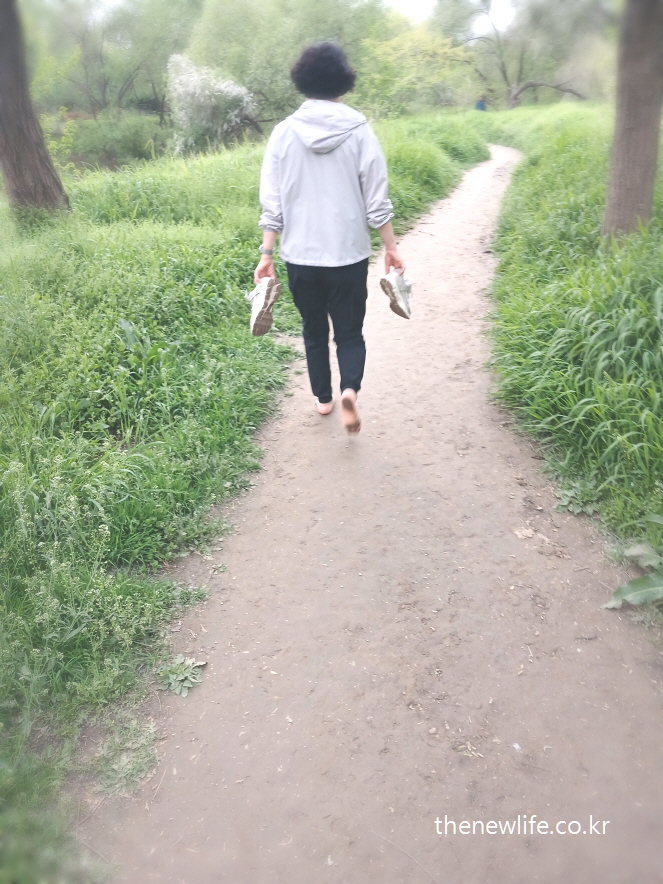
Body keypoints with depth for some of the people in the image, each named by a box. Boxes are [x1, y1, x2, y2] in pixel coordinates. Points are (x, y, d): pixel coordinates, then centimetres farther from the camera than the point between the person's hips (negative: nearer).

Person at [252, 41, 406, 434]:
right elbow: (377, 201, -4)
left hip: (300, 255, 2)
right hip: (348, 254, -1)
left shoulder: (284, 133, -2)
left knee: (314, 329, 19)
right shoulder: (359, 131, -5)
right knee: (349, 331, 10)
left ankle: (324, 398, 28)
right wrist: (392, 248, 6)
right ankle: (350, 389, -15)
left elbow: (272, 203, -3)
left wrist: (267, 254, 2)